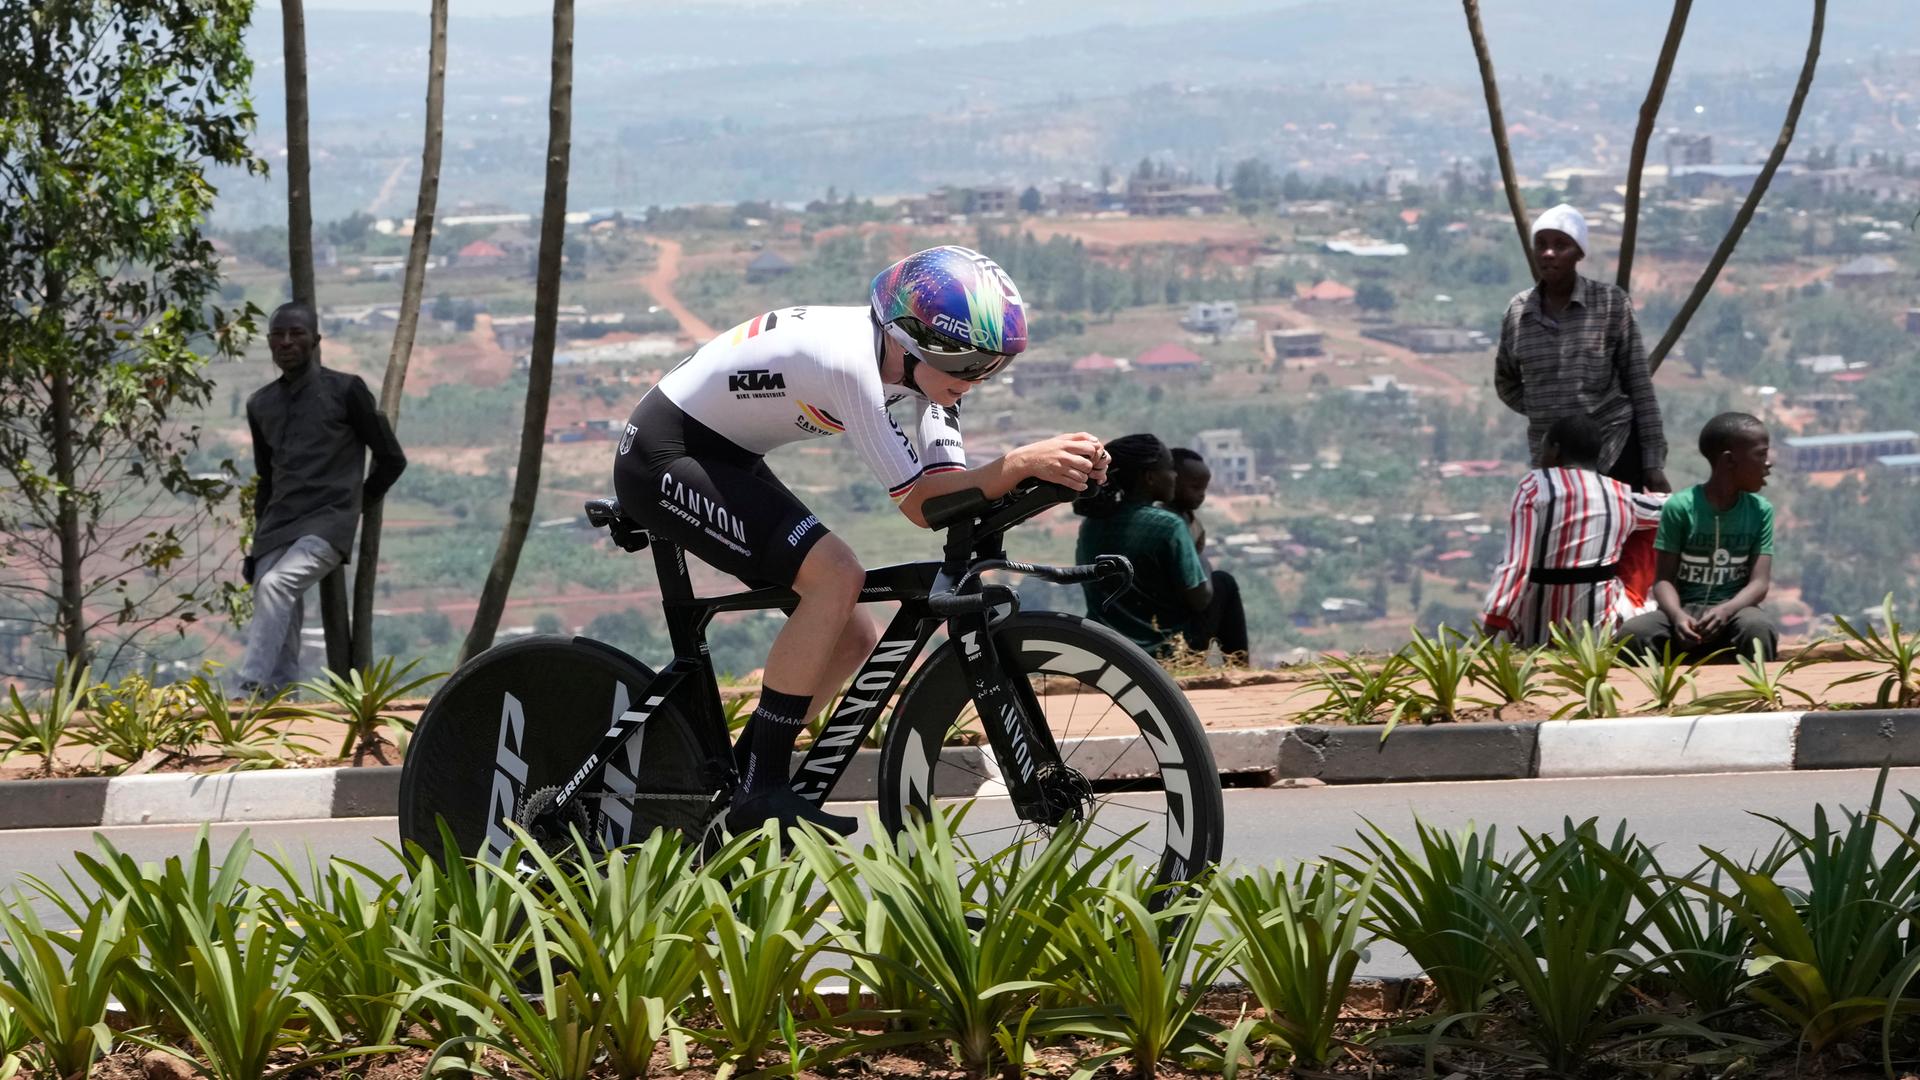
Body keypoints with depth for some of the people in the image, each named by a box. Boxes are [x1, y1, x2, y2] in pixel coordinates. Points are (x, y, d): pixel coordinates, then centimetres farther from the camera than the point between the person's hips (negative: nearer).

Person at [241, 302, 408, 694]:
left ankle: (252, 689, -40)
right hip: (277, 529, 6)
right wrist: (259, 540, 21)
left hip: (326, 526, -6)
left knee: (275, 585, -31)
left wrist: (356, 501, 12)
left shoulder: (345, 391, 0)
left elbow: (392, 460, 6)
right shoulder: (261, 404, 17)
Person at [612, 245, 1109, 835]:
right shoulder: (851, 362, -31)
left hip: (722, 461, 10)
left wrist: (1056, 470, -24)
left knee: (854, 638, 4)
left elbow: (951, 488, -9)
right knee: (836, 576, -26)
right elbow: (919, 503, -28)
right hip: (664, 458, -10)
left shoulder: (921, 359, -4)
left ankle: (737, 778, 15)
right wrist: (1022, 464, -38)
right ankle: (760, 792, -21)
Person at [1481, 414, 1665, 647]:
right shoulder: (1622, 496, 5)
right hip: (1598, 629, 0)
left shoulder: (1534, 486, -5)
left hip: (1536, 629, 0)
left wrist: (1489, 633, -17)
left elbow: (1514, 565, -14)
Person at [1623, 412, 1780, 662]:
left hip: (1733, 611, 1)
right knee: (1633, 634, -31)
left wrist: (1726, 610, -25)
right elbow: (1665, 578, -4)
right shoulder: (1680, 507, -4)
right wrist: (1677, 615, -26)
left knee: (1758, 628, -35)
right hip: (1685, 611, -1)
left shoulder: (1760, 511, 3)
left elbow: (1759, 582, -4)